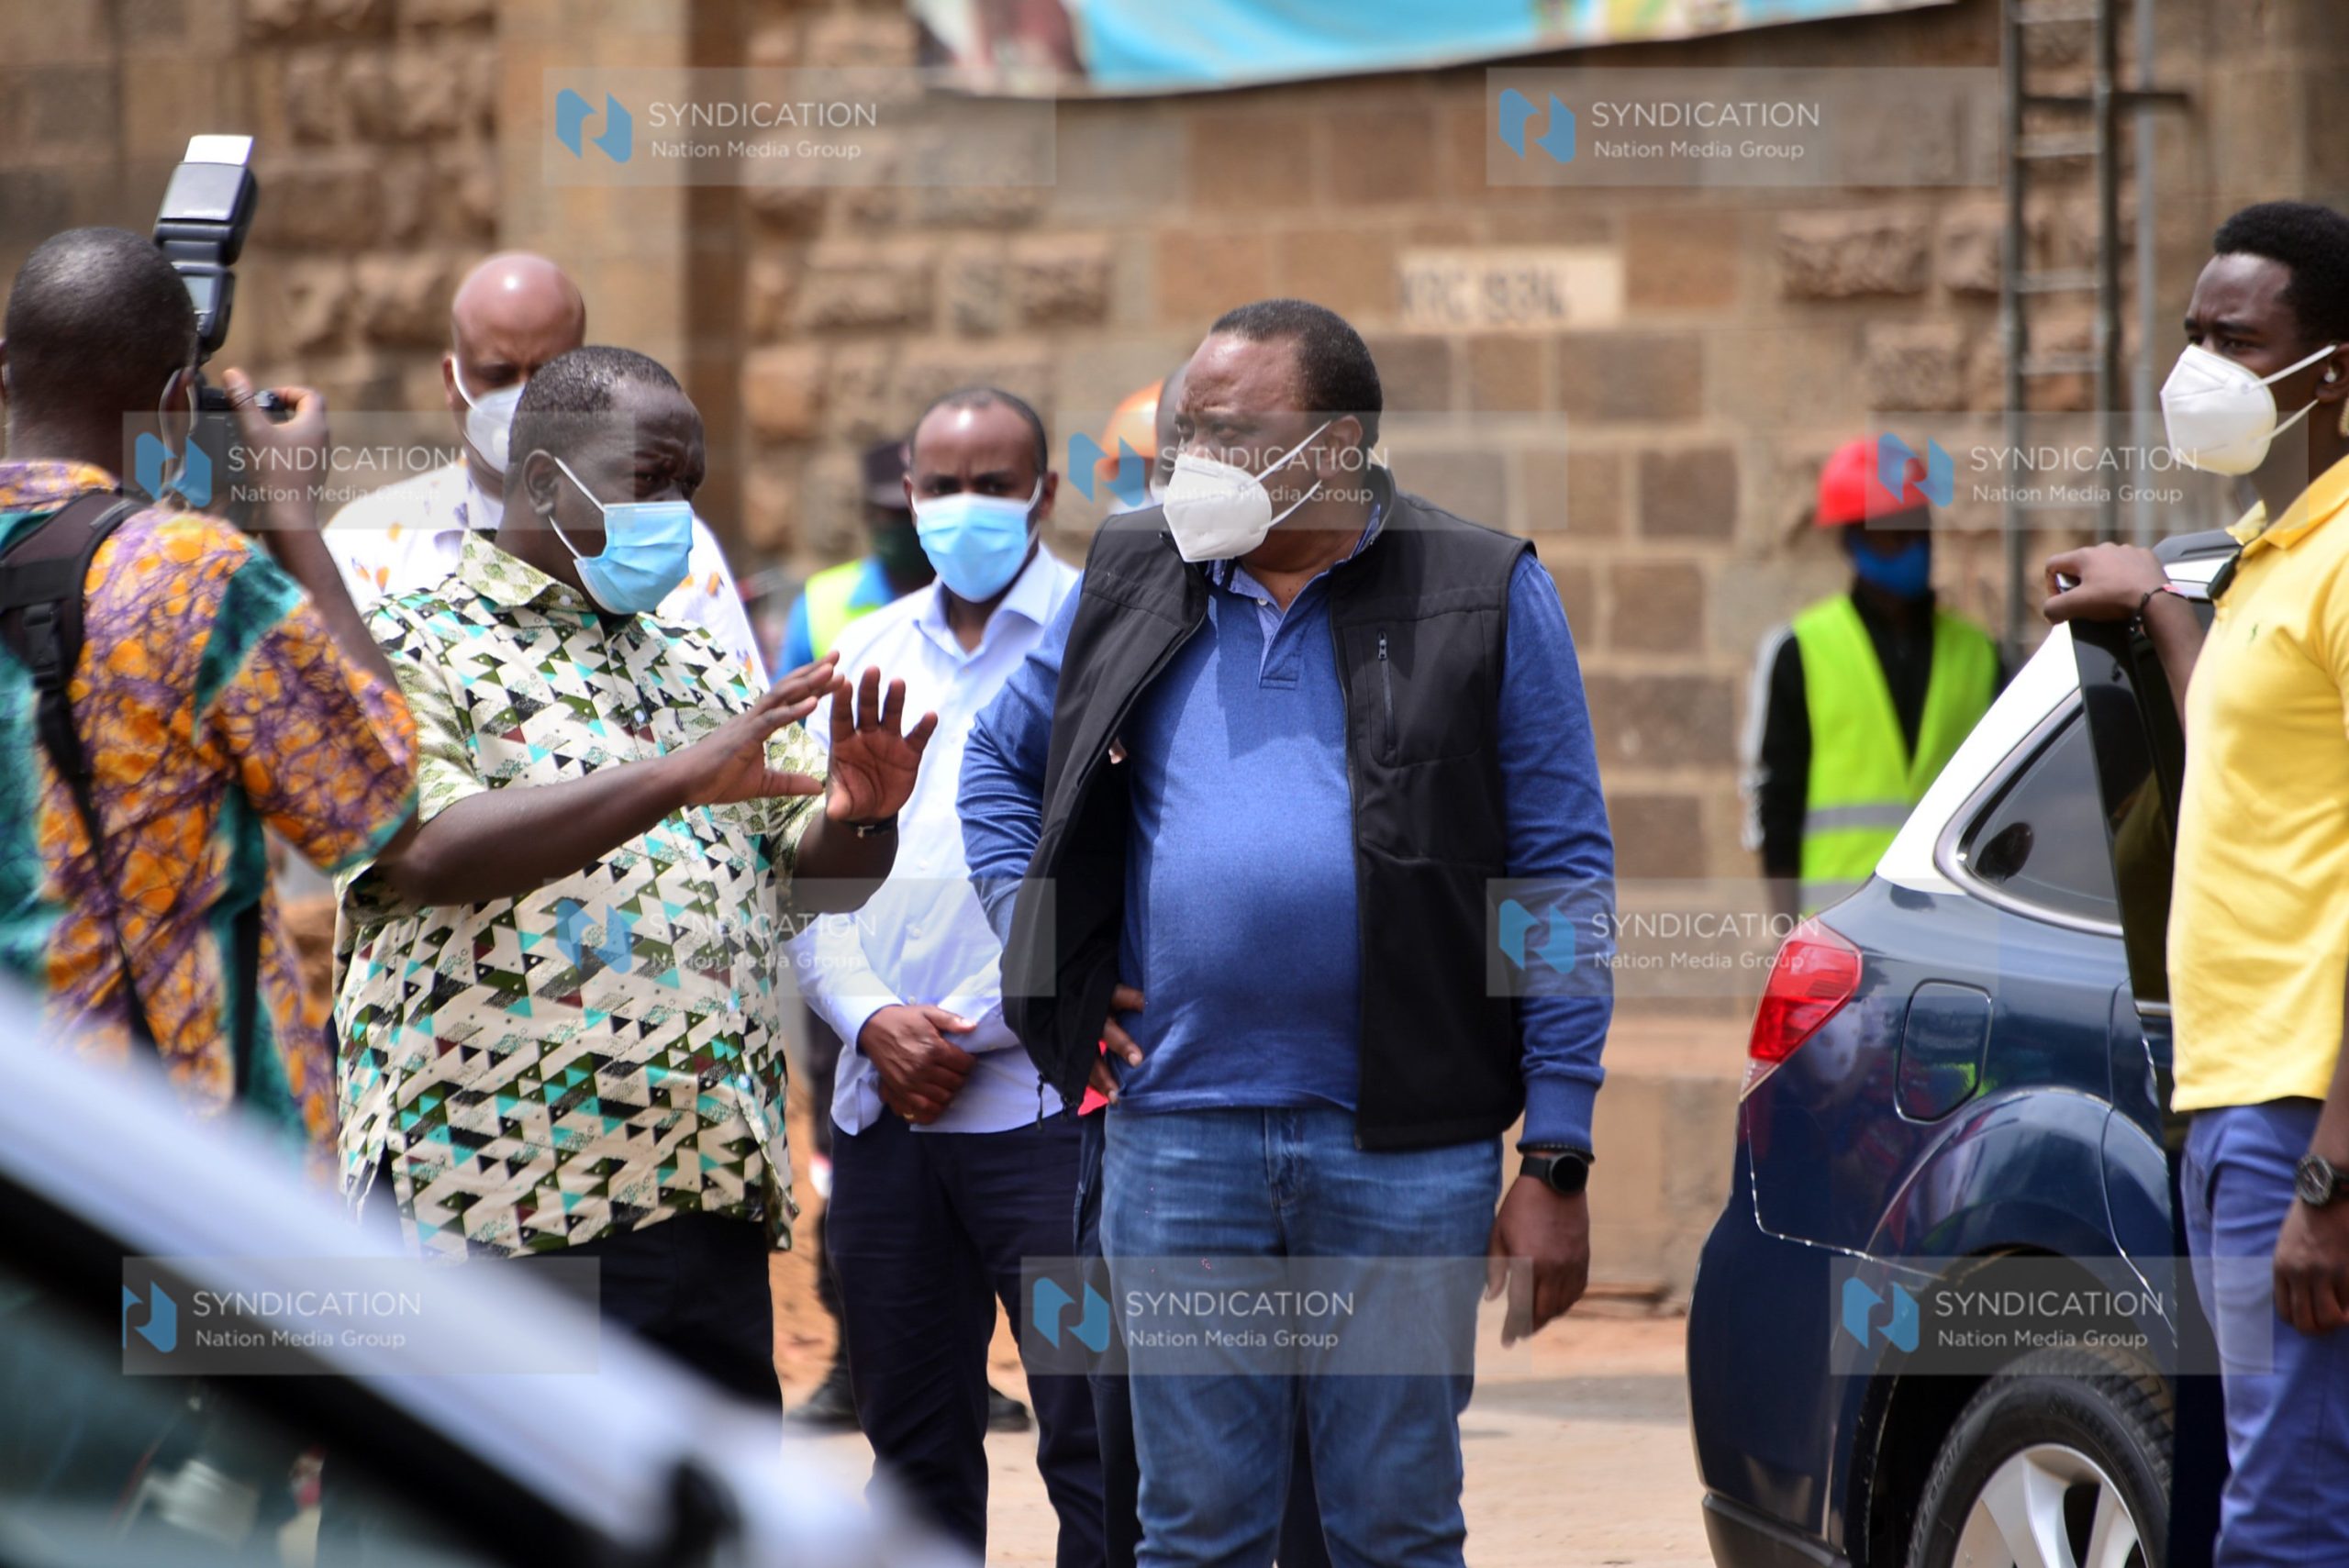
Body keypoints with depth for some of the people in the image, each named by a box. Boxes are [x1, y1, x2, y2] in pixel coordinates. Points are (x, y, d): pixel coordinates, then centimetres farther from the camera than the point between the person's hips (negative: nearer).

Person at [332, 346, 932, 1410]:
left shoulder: (699, 674, 21)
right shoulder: (410, 652, -1)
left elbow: (811, 873, 19)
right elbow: (428, 849, -18)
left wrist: (860, 813, -6)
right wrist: (675, 778, -24)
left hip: (707, 1202, 7)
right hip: (486, 1204, -7)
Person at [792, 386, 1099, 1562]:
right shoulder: (868, 653, 16)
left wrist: (976, 1032, -10)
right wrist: (873, 1019, -3)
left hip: (1041, 1099, -5)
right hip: (883, 1102, 5)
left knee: (1091, 1439, -7)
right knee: (911, 1433, 9)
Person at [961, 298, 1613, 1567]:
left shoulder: (1484, 596, -1)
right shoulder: (1130, 585, 9)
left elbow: (1566, 877, -1)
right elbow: (999, 759, 25)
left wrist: (1556, 1159, -6)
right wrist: (1039, 945, 8)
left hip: (1405, 1149, -2)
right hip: (1177, 1138, 3)